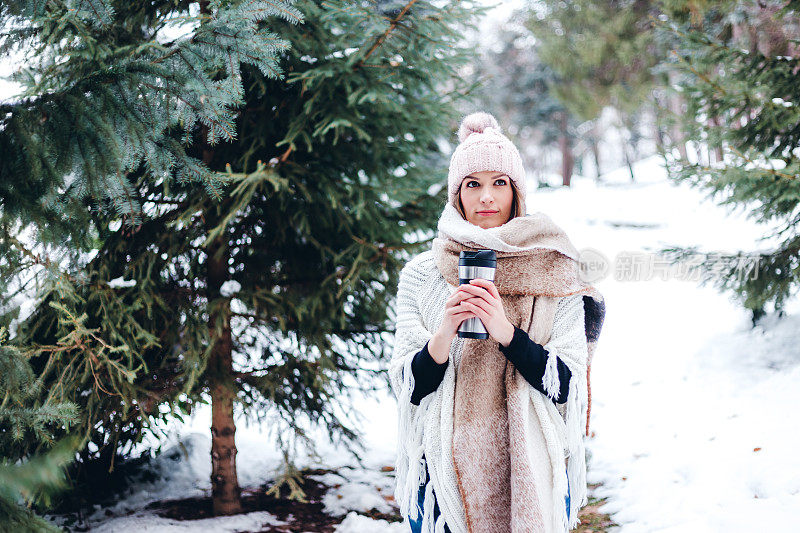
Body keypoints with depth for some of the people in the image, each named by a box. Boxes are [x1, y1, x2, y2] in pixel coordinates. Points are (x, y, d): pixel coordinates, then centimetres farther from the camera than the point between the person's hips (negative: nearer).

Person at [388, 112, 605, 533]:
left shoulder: (553, 273, -3)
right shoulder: (421, 274, -3)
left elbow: (567, 387, -8)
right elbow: (408, 389, -5)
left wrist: (506, 332, -23)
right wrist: (444, 332, -22)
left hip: (530, 473, 0)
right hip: (445, 474, 0)